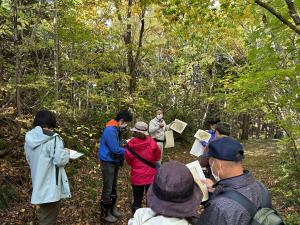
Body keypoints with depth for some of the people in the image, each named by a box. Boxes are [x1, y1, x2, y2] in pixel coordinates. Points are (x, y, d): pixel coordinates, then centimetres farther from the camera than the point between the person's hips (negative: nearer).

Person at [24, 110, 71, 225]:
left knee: (44, 211, 27)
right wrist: (66, 152, -4)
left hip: (38, 183, 8)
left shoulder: (29, 138, 3)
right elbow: (60, 160, -24)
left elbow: (29, 159, 14)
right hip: (50, 185, -7)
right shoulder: (53, 139, -21)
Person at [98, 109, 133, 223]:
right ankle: (105, 213, 17)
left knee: (113, 187, 19)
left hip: (114, 161, 10)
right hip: (108, 162, -10)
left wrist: (125, 147, -3)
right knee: (107, 188, 2)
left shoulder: (116, 128, 6)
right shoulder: (110, 130, -26)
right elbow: (115, 149, -26)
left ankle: (112, 208, 34)